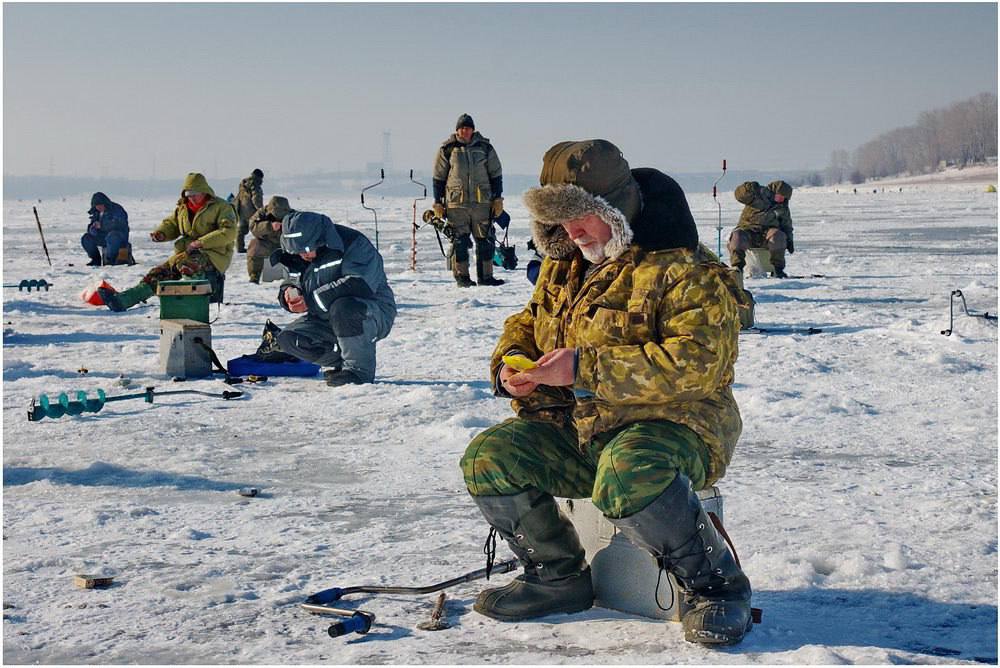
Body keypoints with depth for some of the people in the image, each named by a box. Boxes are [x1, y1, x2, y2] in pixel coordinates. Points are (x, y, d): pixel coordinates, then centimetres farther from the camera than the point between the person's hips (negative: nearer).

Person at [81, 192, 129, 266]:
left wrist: (101, 225, -26)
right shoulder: (96, 212, 12)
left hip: (120, 236, -7)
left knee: (111, 237, -41)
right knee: (86, 239, -5)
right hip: (103, 237, 7)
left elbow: (118, 224, -25)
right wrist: (93, 229, -15)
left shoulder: (116, 209, -11)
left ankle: (111, 260, -29)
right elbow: (90, 228, 12)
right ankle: (96, 260, 2)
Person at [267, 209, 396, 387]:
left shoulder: (352, 243, -22)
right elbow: (291, 282, 11)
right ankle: (343, 364, -1)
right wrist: (288, 293, -18)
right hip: (326, 319, 7)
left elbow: (360, 285, -34)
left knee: (343, 307, -40)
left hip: (374, 312, -7)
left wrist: (311, 300, -33)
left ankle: (360, 370, -24)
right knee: (287, 340, -10)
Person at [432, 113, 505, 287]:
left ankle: (485, 276, 11)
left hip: (482, 202, 2)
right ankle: (461, 276, 8)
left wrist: (498, 199, 8)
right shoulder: (447, 149, 3)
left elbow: (496, 174, 13)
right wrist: (438, 203, 4)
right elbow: (438, 177, 7)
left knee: (486, 240, 3)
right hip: (456, 203, -2)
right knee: (459, 241, 0)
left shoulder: (485, 147, 8)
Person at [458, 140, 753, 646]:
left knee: (628, 477, -40)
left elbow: (698, 363, -25)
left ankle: (715, 584, -15)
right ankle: (558, 575, 6)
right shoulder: (563, 268, 12)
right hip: (574, 428, 7)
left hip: (672, 423, -7)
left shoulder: (686, 271, -13)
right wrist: (510, 365, 0)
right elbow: (526, 324, 27)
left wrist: (585, 367, -28)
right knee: (488, 459, -13)